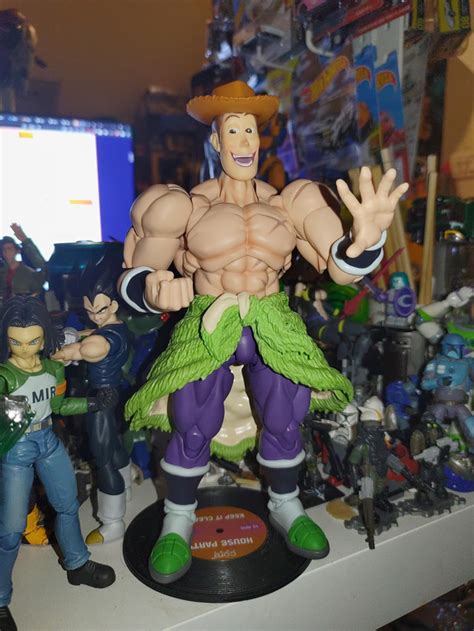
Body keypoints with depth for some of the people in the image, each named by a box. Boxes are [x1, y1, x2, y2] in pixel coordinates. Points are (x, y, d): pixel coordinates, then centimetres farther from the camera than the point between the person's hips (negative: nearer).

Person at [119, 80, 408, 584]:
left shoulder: (285, 204, 3)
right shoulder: (189, 206, -3)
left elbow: (341, 266, -5)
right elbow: (134, 279, -3)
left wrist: (366, 237, -29)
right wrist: (154, 292, -28)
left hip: (273, 327, 3)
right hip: (207, 328, -2)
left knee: (284, 423, 3)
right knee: (192, 430, -9)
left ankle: (285, 509, 33)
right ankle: (177, 523, 20)